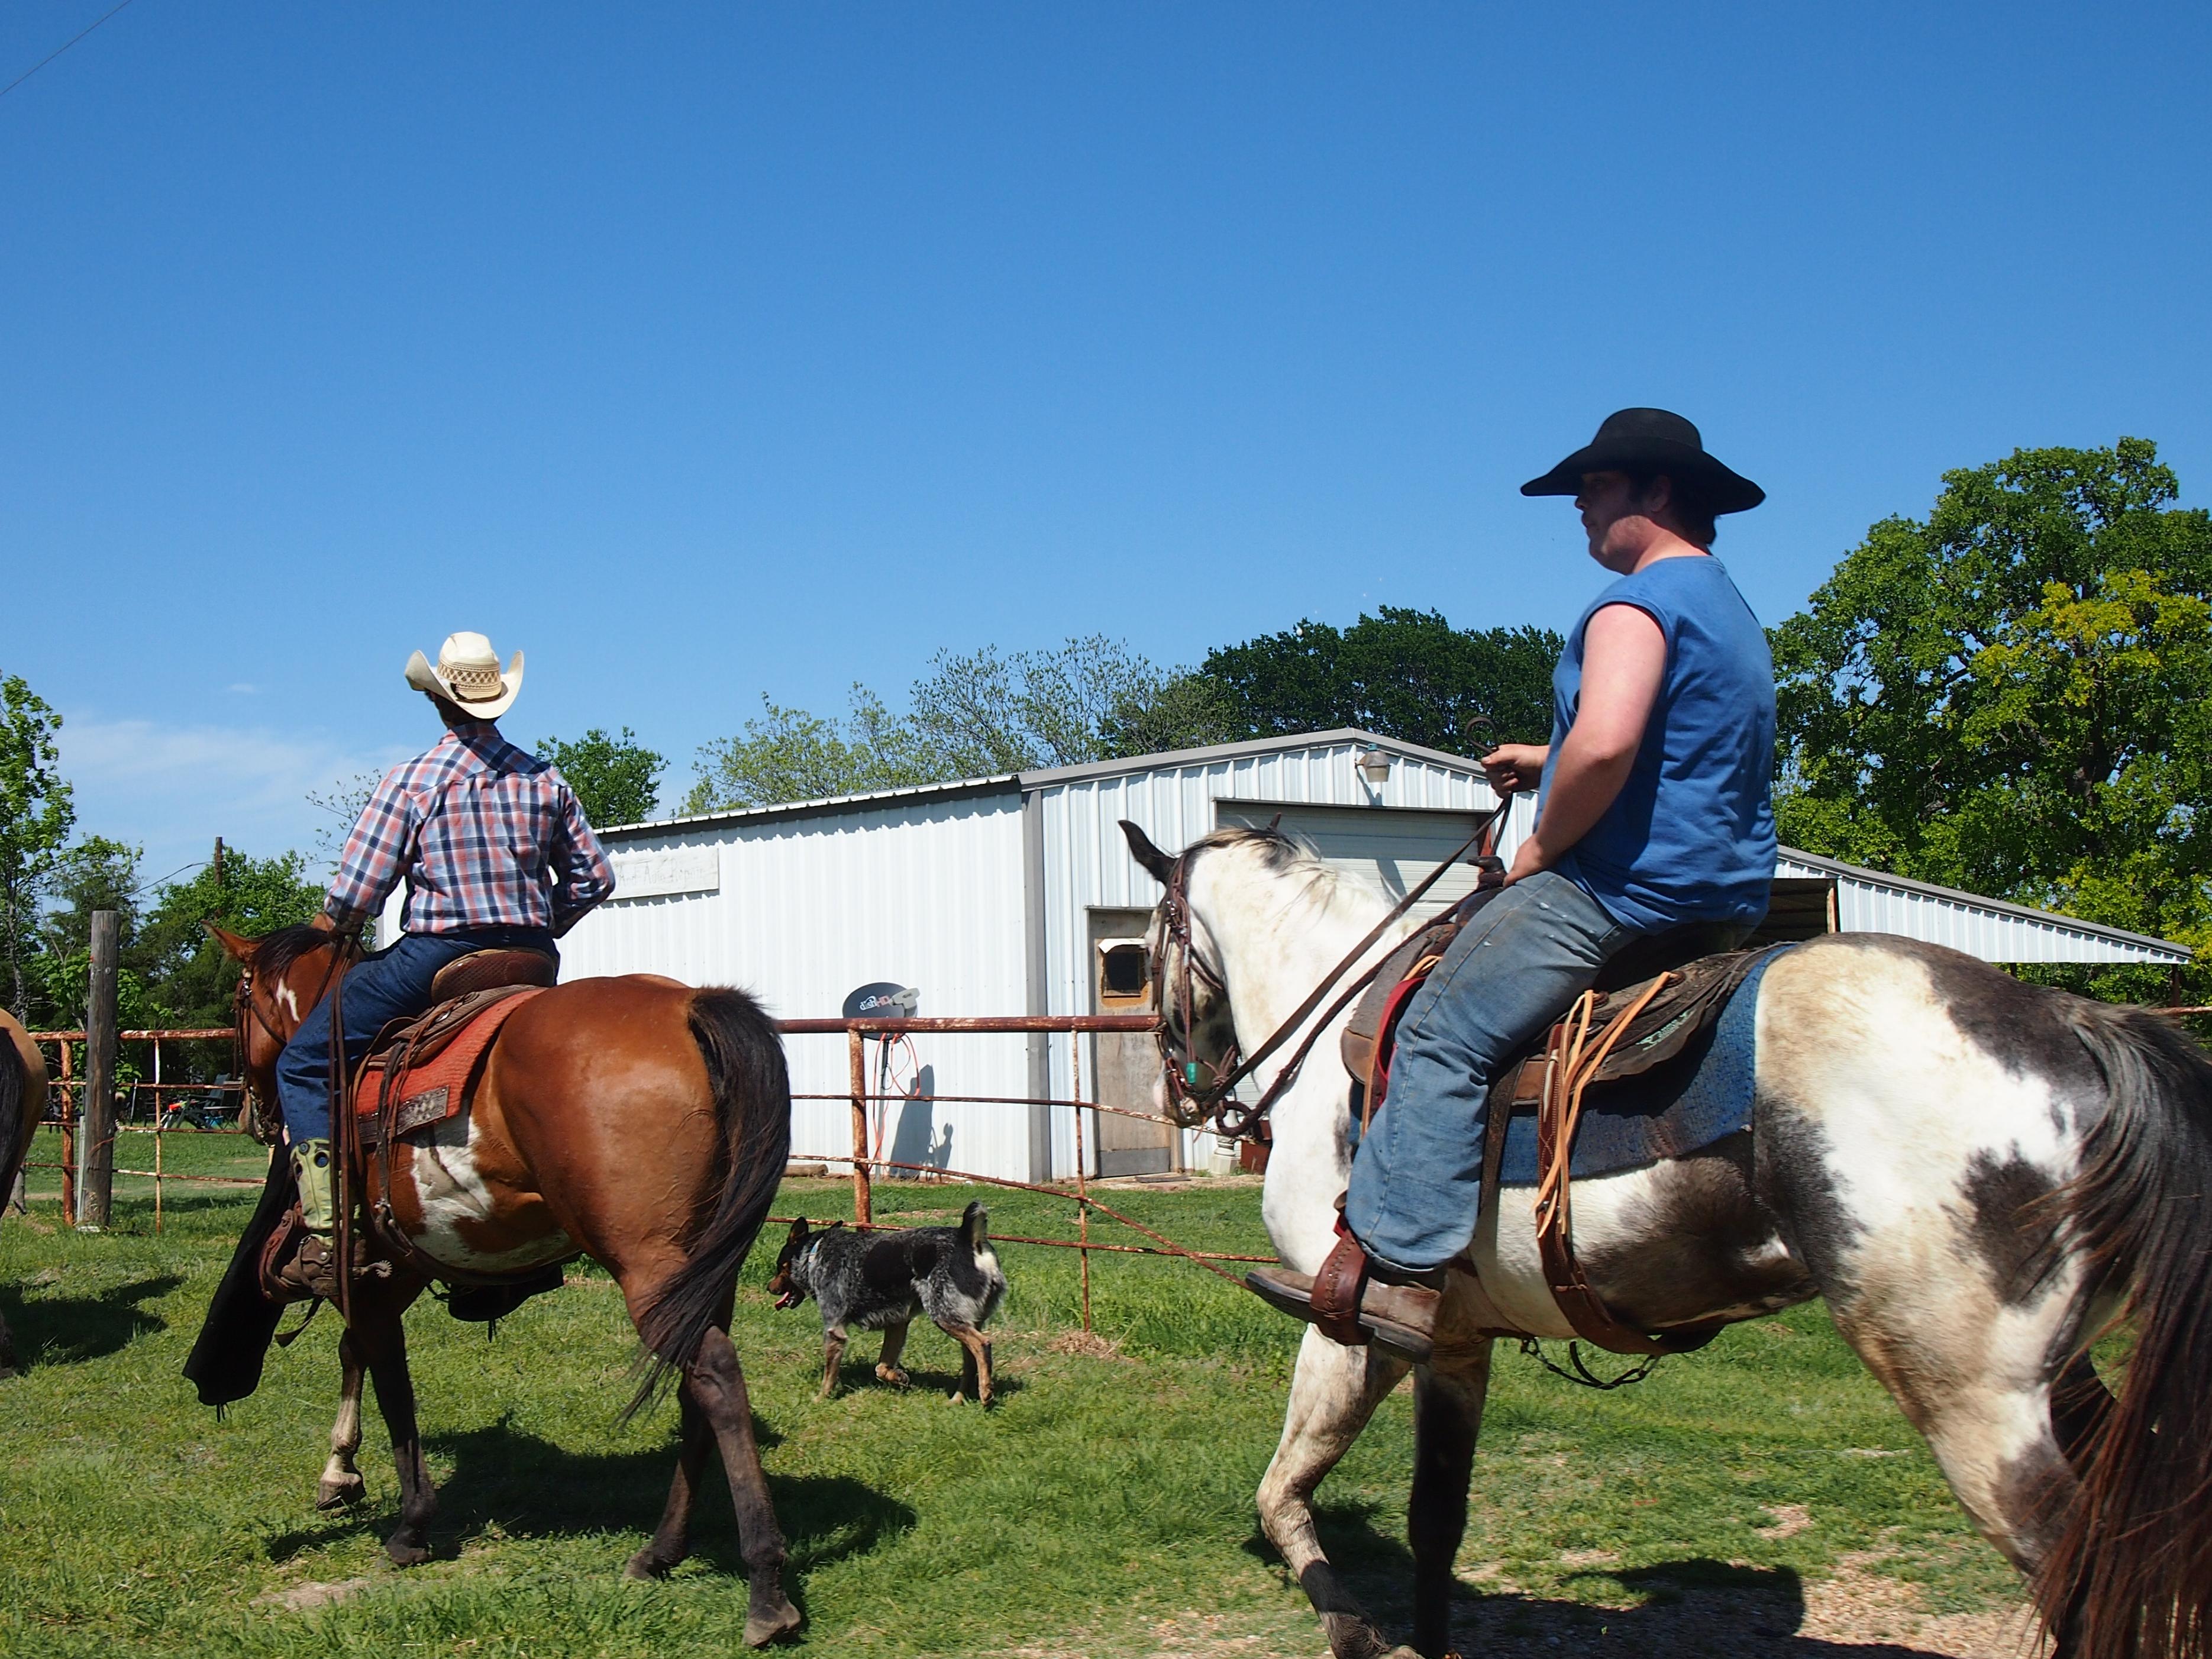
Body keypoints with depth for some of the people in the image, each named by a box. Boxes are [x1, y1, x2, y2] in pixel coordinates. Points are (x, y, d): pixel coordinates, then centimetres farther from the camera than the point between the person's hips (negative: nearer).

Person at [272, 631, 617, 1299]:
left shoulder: (412, 781, -6)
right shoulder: (544, 779, 8)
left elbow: (354, 895, -9)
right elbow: (594, 875, 13)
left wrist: (322, 933, 12)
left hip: (434, 955, -5)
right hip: (532, 962, 5)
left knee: (304, 1064, 4)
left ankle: (323, 1235, -10)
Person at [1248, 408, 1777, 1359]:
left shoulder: (1640, 600, -12)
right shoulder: (1731, 612, 21)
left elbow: (1605, 746, -29)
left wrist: (1542, 846, -13)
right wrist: (1549, 763, 27)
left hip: (1621, 889, -11)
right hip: (1728, 906, 11)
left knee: (1443, 1037, -12)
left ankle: (1393, 1266, -19)